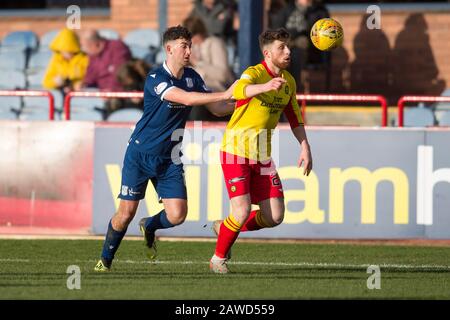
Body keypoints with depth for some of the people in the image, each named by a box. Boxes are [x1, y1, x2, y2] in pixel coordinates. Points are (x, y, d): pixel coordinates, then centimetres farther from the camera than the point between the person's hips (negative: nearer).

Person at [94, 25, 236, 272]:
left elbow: (215, 108, 5)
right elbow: (187, 98, -33)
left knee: (177, 215, -8)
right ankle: (105, 259, 18)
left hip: (169, 157, 5)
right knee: (127, 212, -5)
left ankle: (149, 226, 25)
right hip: (140, 155, -5)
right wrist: (224, 94, -36)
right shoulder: (155, 79, -20)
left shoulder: (192, 77, 2)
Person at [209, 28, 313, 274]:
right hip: (235, 151, -7)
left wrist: (305, 148, 11)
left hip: (262, 156, 7)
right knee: (242, 211, -16)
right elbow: (240, 90, -42)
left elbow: (295, 118, 20)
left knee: (274, 217, 0)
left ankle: (225, 228, 26)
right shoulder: (254, 73, -17)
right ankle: (219, 258, 10)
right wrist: (266, 86, -61)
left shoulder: (288, 81, 7)